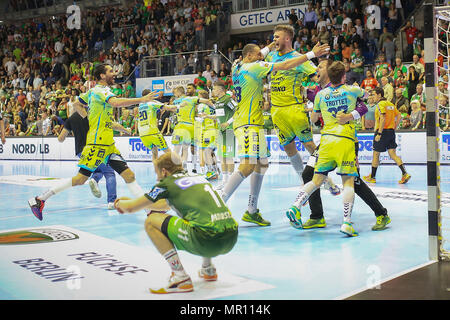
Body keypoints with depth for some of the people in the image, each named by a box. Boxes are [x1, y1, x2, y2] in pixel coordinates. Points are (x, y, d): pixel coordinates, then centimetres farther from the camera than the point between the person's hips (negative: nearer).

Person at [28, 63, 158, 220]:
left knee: (129, 175, 1)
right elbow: (116, 102, -31)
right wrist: (141, 100, -30)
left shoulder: (94, 91, 17)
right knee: (81, 179, -8)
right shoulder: (101, 90, -11)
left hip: (108, 144, 10)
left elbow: (76, 105, 29)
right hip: (97, 142, -10)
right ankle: (39, 199, 2)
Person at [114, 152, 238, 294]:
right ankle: (208, 269, 33)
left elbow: (131, 208, 11)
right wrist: (131, 201, 48)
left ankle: (181, 278, 1)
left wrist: (121, 203, 35)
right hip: (232, 238, 8)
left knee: (151, 221, 7)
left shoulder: (168, 182, 6)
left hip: (208, 241, -8)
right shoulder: (197, 177, 26)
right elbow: (166, 205, 41)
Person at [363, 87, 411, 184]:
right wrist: (394, 128, 15)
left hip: (383, 131, -8)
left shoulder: (381, 104, -10)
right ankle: (405, 174, -10)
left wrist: (379, 133, -21)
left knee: (376, 154, 5)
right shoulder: (390, 104, 15)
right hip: (391, 131, 8)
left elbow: (383, 119, -20)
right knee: (393, 154, 4)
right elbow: (399, 116, 15)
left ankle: (372, 177, 13)